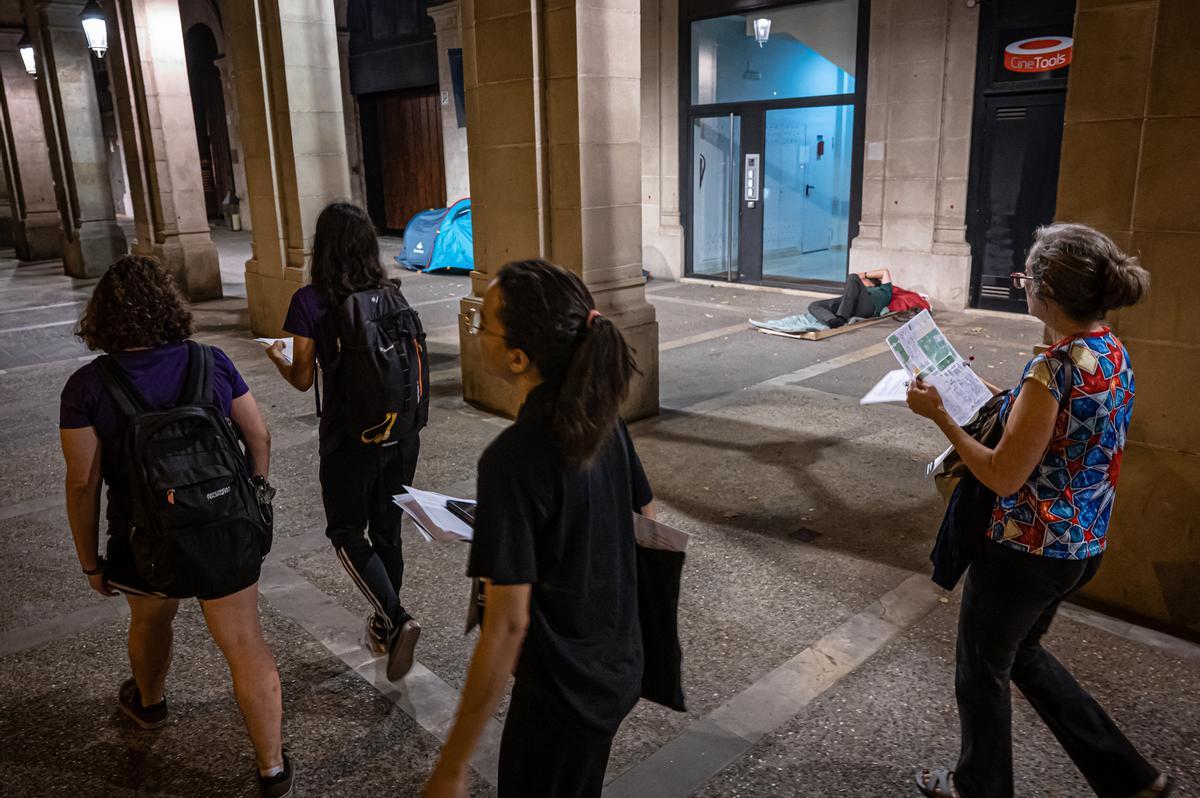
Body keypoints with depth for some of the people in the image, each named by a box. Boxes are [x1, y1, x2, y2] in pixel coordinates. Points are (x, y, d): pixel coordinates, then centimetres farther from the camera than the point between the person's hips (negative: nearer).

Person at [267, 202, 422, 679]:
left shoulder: (310, 302, -12)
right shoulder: (393, 295, 0)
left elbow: (303, 379, -6)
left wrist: (277, 358, 16)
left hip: (351, 439, -4)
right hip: (402, 435, 5)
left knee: (347, 533, 13)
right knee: (387, 532, 18)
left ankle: (397, 620, -4)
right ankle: (384, 630, 31)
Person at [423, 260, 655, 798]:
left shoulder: (513, 461, -29)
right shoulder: (601, 417, -6)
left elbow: (508, 624, -27)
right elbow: (647, 520, 7)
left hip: (562, 693, -7)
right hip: (619, 669, 7)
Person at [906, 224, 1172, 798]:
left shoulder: (1055, 368, -27)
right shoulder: (1115, 354, 1)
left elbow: (1004, 477, -24)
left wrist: (939, 414, -17)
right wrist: (999, 398, 9)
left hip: (1026, 549, -9)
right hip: (1083, 545, 9)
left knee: (982, 672, 16)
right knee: (1021, 653, 29)